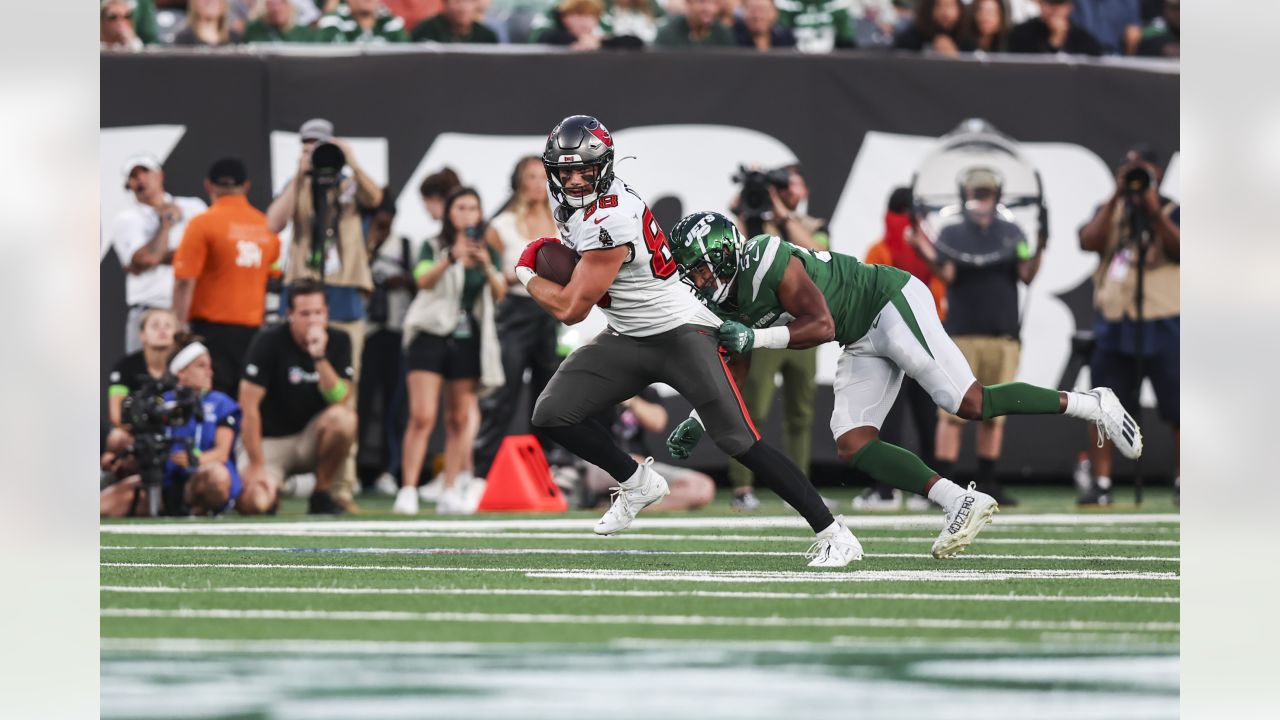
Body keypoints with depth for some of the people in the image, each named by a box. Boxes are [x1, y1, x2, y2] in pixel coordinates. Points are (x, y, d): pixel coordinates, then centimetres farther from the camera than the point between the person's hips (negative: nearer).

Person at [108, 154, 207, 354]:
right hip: (148, 313, -1)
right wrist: (167, 221, 2)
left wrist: (161, 258, -8)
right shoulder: (125, 219, 6)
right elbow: (145, 258, -9)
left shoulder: (193, 208, 11)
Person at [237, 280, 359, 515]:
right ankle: (273, 489, 12)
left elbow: (340, 399, -17)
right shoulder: (270, 341, -14)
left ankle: (321, 496, -10)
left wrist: (320, 357, -30)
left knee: (344, 418, -31)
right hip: (270, 440, -3)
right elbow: (248, 407, -16)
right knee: (253, 504, -29)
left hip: (310, 439, 3)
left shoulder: (338, 341, -4)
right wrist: (256, 466, -18)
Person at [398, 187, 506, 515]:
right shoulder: (433, 248, 4)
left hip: (467, 341, 3)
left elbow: (500, 293, -1)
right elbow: (423, 280, -15)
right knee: (422, 417, -12)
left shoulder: (489, 253, 12)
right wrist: (451, 258, -30)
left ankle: (451, 492, 9)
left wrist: (487, 266, -19)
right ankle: (407, 491, -13)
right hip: (432, 336, -3)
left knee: (460, 419, 4)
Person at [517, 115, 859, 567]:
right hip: (627, 339, 9)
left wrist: (527, 275, -5)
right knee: (553, 414, -5)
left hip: (680, 332, -9)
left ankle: (833, 535, -11)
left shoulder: (608, 220, -28)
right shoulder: (573, 204, 1)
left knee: (738, 441, -15)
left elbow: (571, 308, -23)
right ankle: (637, 483, 16)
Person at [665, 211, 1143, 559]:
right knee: (851, 446, -6)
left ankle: (1090, 405, -4)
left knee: (969, 403, -18)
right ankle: (960, 503, -11)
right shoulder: (729, 302, 6)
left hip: (892, 305, -10)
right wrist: (698, 421, 10)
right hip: (863, 342, 10)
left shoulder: (768, 264, -23)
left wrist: (755, 337, -31)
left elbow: (822, 326, -27)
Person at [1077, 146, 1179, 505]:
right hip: (1113, 324, 3)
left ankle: (1183, 483, 5)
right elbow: (1089, 242, -5)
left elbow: (1180, 249, -12)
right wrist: (1117, 196, -9)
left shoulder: (1172, 212, 6)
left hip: (1163, 325, -2)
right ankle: (1100, 484, 3)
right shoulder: (1111, 210, 14)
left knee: (1177, 409, -3)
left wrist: (1153, 209, -18)